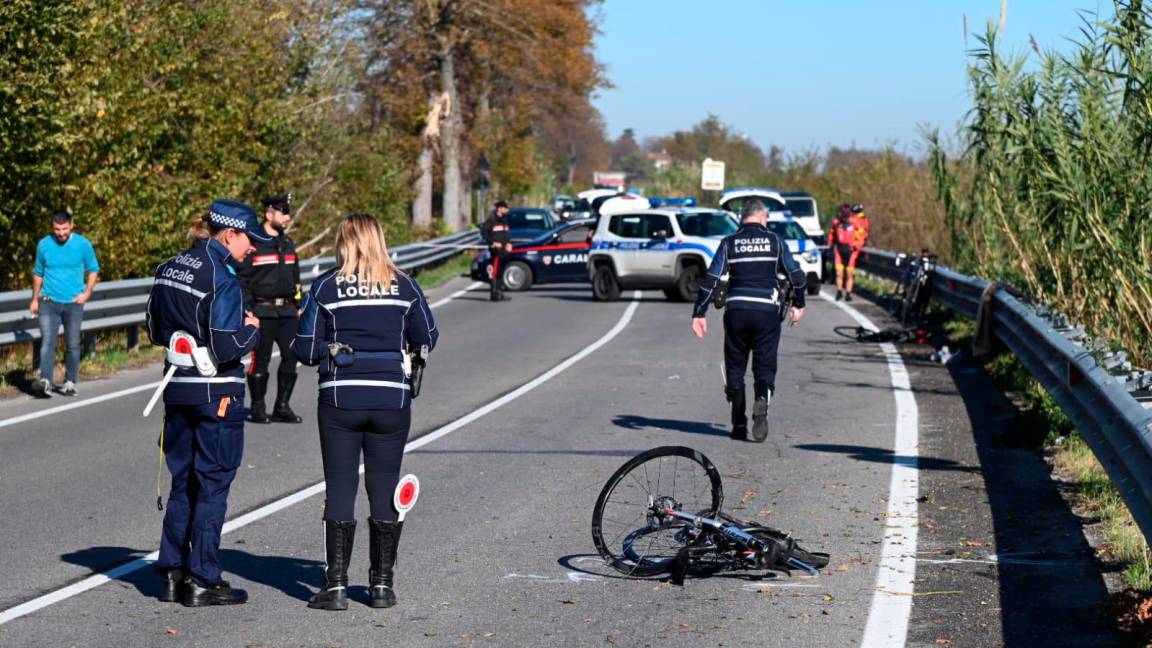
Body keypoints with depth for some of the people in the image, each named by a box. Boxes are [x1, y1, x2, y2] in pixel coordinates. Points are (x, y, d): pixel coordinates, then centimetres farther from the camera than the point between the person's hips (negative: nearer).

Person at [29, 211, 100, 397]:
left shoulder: (83, 244, -2)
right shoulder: (44, 245, 1)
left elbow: (93, 270, 9)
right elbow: (38, 274, 15)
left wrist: (87, 292, -4)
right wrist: (35, 299, 16)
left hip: (73, 303, 0)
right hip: (49, 302, 0)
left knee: (73, 345, 7)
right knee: (47, 342, -14)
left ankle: (70, 382, 19)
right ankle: (45, 381, -24)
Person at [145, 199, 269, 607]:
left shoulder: (168, 270, 7)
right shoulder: (221, 278, -18)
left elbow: (156, 332, 15)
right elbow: (227, 347, -22)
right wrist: (251, 329, -4)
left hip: (178, 389, 7)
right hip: (217, 395, -7)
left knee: (182, 482, 16)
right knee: (212, 486, 2)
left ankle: (172, 573, 19)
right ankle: (201, 582, 6)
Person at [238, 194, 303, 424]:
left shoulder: (288, 243, 16)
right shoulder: (252, 243, -6)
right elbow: (241, 279, -6)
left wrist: (298, 306, 20)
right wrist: (246, 310, -11)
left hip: (287, 311, 6)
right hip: (262, 311, -6)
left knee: (292, 355, 1)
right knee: (260, 358, -3)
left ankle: (282, 406, 11)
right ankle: (257, 407, 8)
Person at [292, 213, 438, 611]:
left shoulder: (326, 287, -3)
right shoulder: (404, 287, 2)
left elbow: (305, 350, -3)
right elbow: (427, 339, 10)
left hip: (340, 399, -1)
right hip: (392, 399, 1)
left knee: (340, 490, 4)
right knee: (385, 490, 8)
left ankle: (336, 585, 2)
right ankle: (382, 584, 12)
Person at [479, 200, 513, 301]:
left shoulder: (504, 220, 16)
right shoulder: (492, 220, -10)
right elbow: (483, 232, -12)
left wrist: (508, 243, 10)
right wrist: (493, 242, -16)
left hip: (504, 250, 9)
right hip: (496, 250, -9)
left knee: (501, 273, 12)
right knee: (495, 272, -10)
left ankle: (499, 293, 18)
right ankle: (494, 294, -10)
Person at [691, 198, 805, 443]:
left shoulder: (730, 242, 6)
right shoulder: (774, 241, 6)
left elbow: (710, 279, 0)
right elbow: (796, 274, 8)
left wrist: (699, 314, 2)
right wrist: (798, 304, 24)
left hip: (736, 310, 1)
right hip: (767, 311, -1)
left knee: (735, 368, 12)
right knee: (765, 366, 5)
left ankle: (739, 426, 11)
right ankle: (762, 400, -27)